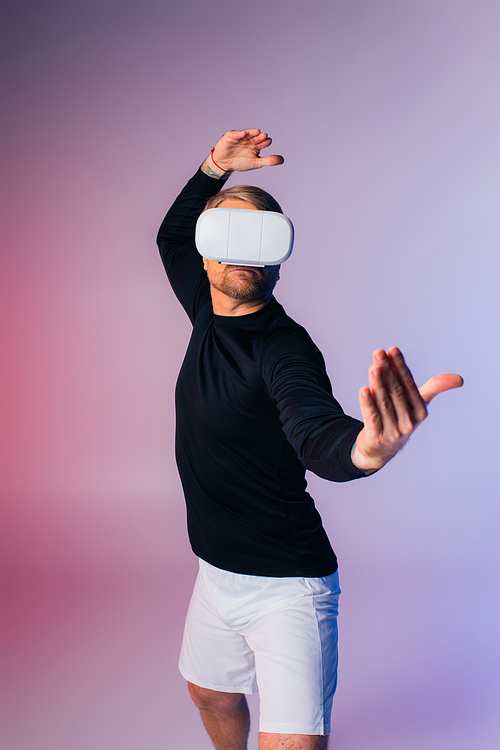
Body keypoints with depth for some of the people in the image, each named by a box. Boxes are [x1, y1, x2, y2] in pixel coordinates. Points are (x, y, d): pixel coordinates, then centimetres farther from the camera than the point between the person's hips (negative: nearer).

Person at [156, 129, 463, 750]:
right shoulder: (208, 315, -1)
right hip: (216, 574, 8)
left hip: (286, 588, -8)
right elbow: (172, 237, 19)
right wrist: (214, 169, 4)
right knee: (211, 695, 25)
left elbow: (313, 432, -44)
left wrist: (362, 448, -67)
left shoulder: (283, 347, -23)